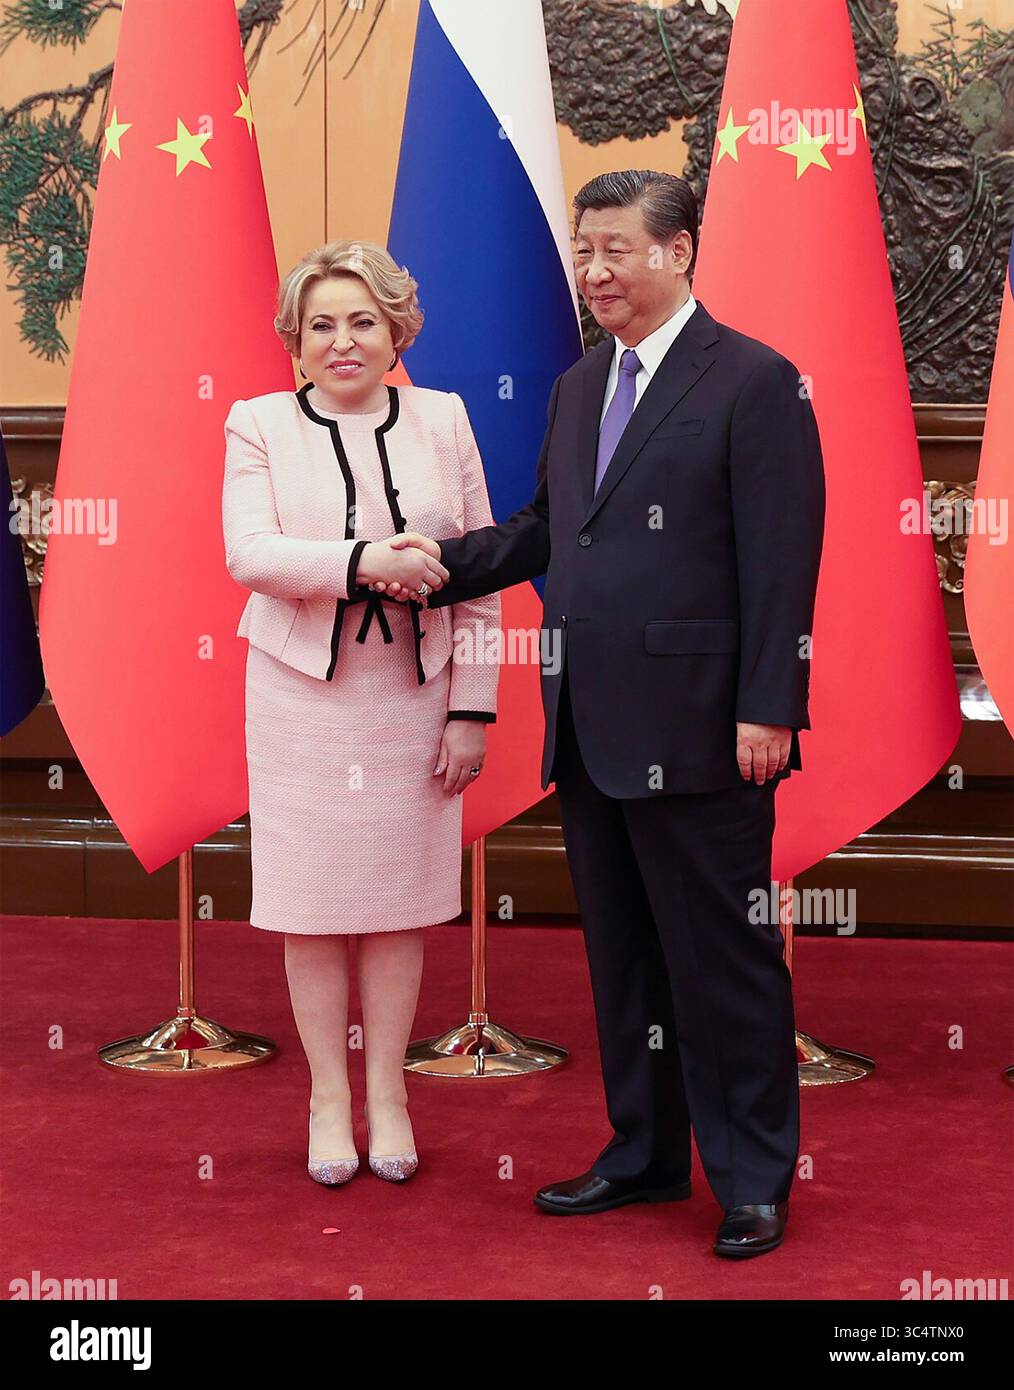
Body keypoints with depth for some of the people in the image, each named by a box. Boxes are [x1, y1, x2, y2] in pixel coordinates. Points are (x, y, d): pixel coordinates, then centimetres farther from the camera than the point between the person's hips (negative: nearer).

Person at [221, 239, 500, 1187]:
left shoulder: (442, 421, 4)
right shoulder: (258, 425, 1)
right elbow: (248, 552, -13)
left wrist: (471, 707, 0)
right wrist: (361, 561, -29)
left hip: (412, 693, 1)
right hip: (302, 694, -1)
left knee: (398, 902, 8)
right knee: (313, 902, 5)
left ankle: (387, 1092, 21)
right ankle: (328, 1094, 20)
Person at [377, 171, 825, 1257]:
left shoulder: (753, 382, -8)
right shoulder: (578, 387, 16)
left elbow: (781, 559, -12)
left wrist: (767, 710, -17)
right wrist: (448, 560, 1)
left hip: (696, 733, -8)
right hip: (590, 730, 8)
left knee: (722, 958, 1)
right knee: (620, 956, 16)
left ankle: (753, 1179, 14)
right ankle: (645, 1154, 30)